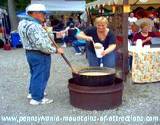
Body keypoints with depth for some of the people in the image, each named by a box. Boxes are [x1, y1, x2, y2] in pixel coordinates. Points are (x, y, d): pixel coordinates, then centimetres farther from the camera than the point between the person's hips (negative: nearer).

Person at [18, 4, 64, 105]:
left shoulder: (23, 23, 8)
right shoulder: (33, 26, -25)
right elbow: (41, 45, -29)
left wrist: (42, 29, 8)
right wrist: (56, 50, -19)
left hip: (30, 52, 10)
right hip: (40, 55, -10)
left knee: (35, 74, 23)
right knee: (40, 76, 1)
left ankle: (32, 92, 37)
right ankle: (37, 98, 11)